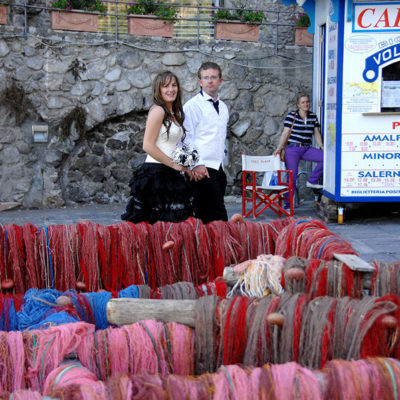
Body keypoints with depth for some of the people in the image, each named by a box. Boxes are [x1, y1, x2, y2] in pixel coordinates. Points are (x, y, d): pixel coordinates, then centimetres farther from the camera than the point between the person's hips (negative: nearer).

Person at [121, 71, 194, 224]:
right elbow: (148, 145, -15)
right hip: (156, 173, -8)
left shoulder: (174, 113, 18)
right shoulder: (158, 110, -8)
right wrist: (174, 164, -11)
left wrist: (185, 168, 7)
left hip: (170, 175, 8)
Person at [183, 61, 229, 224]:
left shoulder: (223, 107, 19)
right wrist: (196, 165, -18)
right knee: (218, 217, -13)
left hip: (218, 168, 7)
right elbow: (186, 138, -11)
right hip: (202, 169, -7)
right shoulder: (192, 105, -5)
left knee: (204, 216, 9)